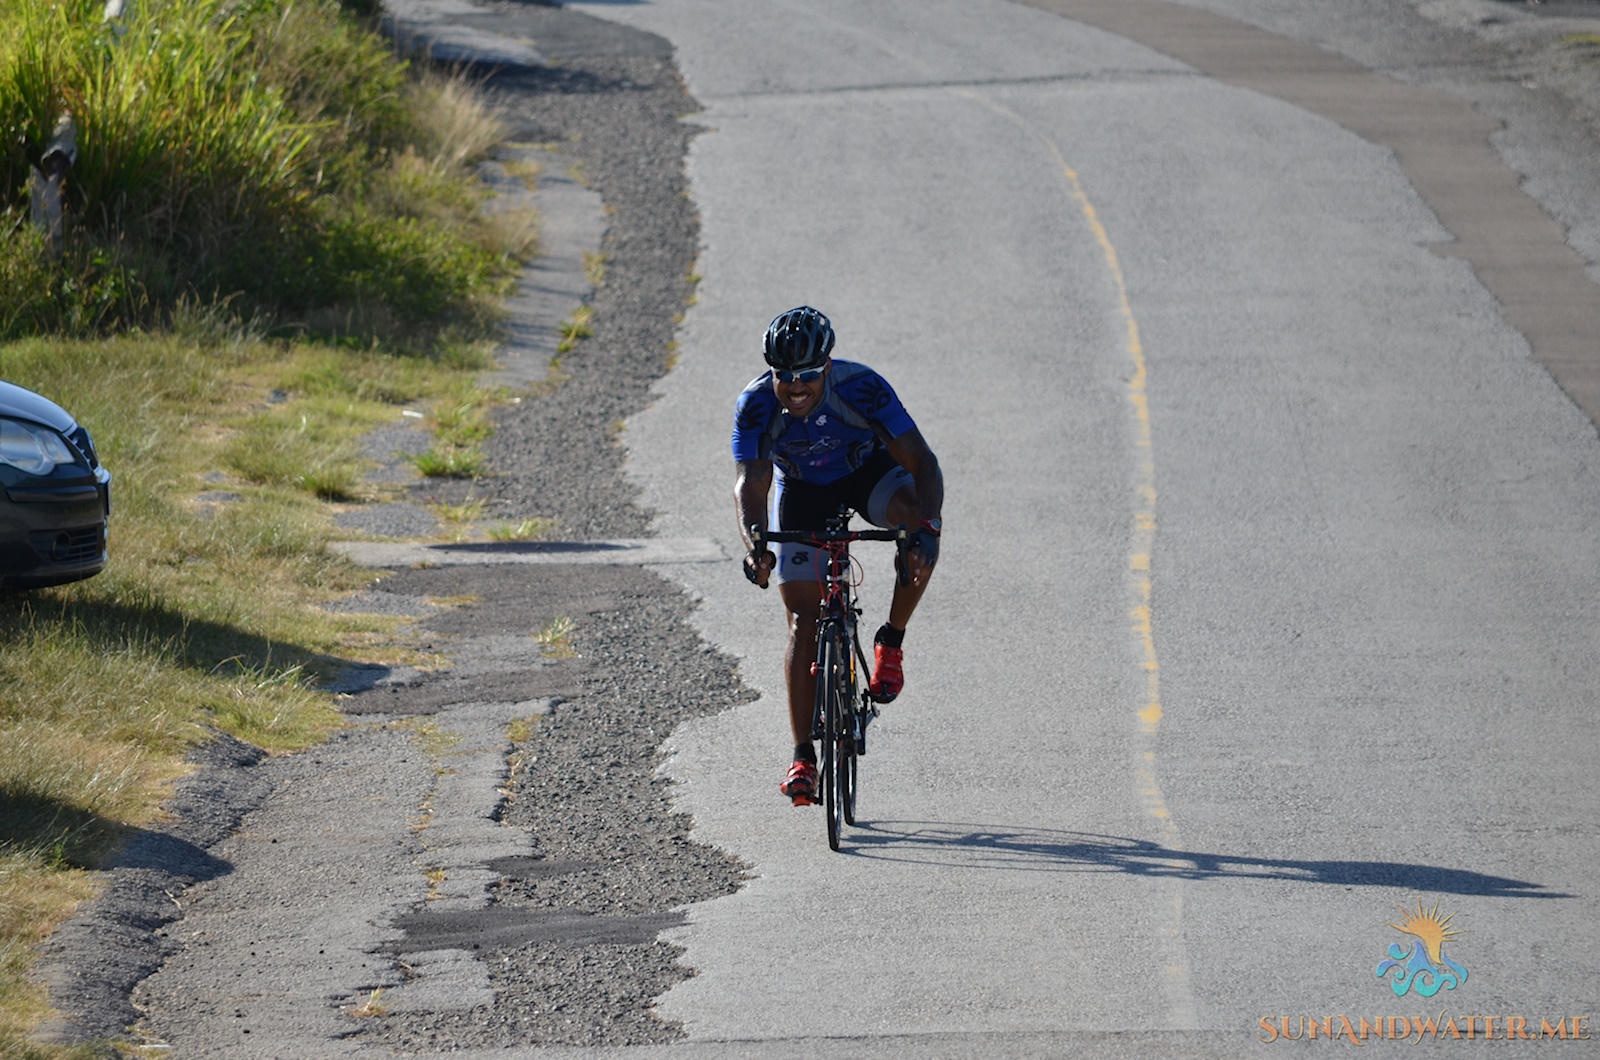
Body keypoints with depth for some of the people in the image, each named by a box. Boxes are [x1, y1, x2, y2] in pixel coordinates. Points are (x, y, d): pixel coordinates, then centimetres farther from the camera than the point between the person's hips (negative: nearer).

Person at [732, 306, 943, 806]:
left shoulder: (862, 388, -33)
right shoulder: (756, 405, -30)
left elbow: (923, 464, -35)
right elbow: (750, 484, -37)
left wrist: (926, 529, -52)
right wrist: (753, 547, -56)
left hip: (868, 471, -1)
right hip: (801, 490, 1)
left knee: (919, 523, -33)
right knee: (803, 620, -9)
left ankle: (891, 643, -13)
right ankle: (803, 757, -5)